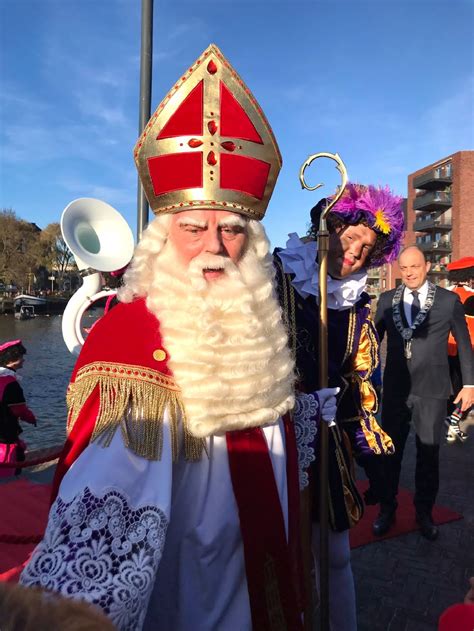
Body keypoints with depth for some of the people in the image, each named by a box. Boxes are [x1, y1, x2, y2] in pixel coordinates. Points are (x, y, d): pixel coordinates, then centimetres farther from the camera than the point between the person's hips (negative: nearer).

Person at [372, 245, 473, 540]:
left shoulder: (449, 300, -2)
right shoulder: (387, 299, 3)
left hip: (432, 390, -1)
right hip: (395, 389, 2)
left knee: (428, 455, 11)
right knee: (390, 453, 11)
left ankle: (424, 512, 32)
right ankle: (387, 509, 30)